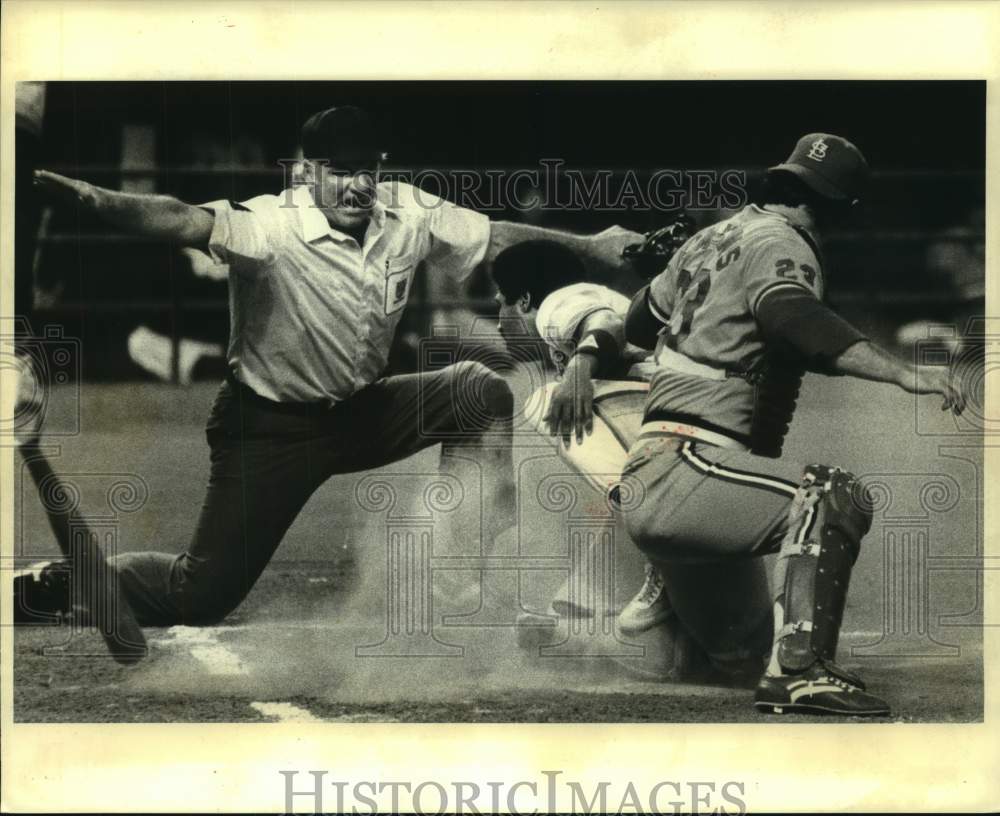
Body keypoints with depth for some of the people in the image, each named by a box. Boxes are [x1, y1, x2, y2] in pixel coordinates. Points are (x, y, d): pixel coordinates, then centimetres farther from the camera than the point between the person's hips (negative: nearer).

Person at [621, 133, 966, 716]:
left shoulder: (715, 236, 21)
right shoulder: (779, 243, -6)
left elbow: (639, 322, 36)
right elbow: (794, 319, -29)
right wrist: (904, 374, -37)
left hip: (639, 480, 10)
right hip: (682, 470, -10)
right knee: (835, 498, -25)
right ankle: (797, 668, -34)